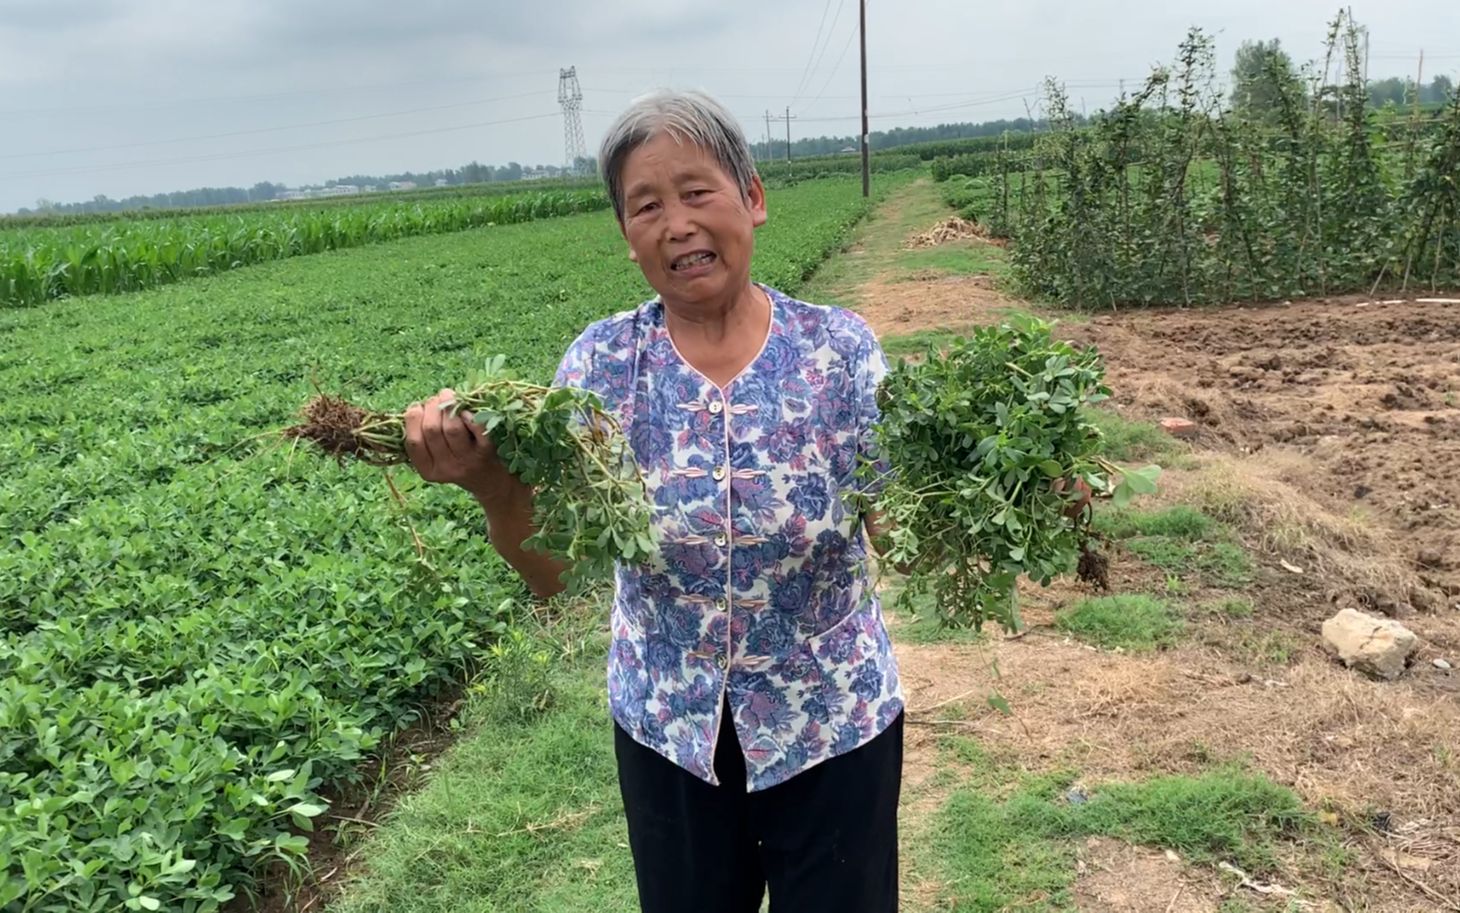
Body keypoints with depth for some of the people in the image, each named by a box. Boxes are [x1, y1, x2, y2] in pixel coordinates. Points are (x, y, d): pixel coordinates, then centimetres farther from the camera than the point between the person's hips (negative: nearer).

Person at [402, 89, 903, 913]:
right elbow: (552, 572, -16)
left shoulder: (840, 346, -11)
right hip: (667, 729, 2)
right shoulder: (603, 363, -9)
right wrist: (493, 483, -35)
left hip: (834, 724, -1)